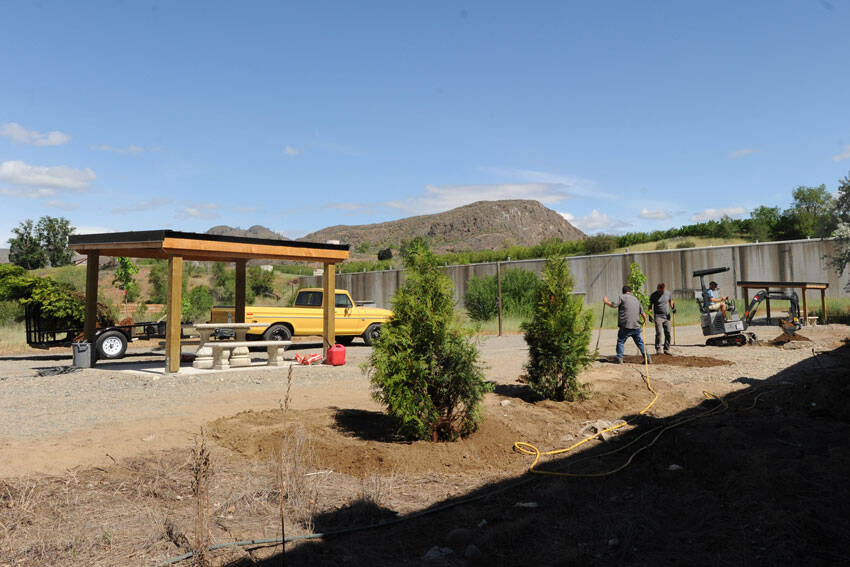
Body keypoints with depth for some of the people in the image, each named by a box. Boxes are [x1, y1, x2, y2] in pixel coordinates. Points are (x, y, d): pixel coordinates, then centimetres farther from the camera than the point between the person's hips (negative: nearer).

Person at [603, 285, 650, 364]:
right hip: (636, 326, 5)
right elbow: (643, 312, 17)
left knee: (620, 341, 5)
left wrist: (606, 301, 5)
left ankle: (619, 359, -2)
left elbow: (614, 305, -12)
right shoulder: (636, 299, 18)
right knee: (639, 342, 16)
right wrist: (644, 320, 35)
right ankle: (647, 358, 18)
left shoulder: (622, 297, 0)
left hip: (626, 326, -5)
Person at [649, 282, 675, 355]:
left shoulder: (668, 293, 5)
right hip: (658, 316, -3)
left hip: (667, 316, 3)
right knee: (659, 333, -12)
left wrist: (673, 308, -1)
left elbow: (671, 302, 19)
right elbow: (650, 306, 1)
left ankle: (666, 350, 9)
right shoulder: (653, 295, -3)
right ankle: (658, 350, -5)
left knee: (668, 333, -1)